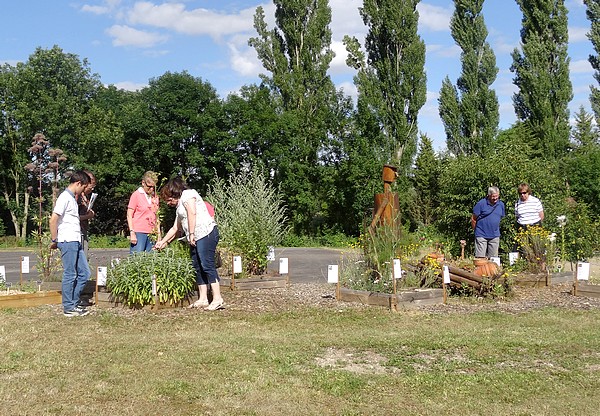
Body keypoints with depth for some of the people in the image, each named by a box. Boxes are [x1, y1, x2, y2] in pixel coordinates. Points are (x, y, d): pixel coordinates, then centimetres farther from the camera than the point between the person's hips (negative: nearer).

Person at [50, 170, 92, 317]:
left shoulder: (72, 198, 19)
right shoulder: (65, 197, -11)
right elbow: (53, 220, -16)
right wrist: (54, 240, -12)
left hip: (76, 242, 10)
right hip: (67, 241, -10)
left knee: (84, 273, 10)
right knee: (70, 275, -3)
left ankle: (73, 303, 18)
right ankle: (69, 308, 5)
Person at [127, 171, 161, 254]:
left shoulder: (155, 197, 15)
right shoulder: (136, 195, -1)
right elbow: (129, 216, -3)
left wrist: (158, 233, 15)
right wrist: (132, 232, -12)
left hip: (151, 234, 5)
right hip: (138, 233, -5)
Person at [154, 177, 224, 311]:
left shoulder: (188, 194, 1)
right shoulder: (179, 207, 29)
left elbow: (192, 213, -13)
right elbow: (175, 228, 36)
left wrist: (191, 234, -16)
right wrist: (163, 242, 40)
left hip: (205, 232, -10)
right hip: (196, 239, 10)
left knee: (207, 265, -16)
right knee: (198, 267, 6)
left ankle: (217, 299, -19)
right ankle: (203, 299, 6)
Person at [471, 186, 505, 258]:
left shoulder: (501, 204, 5)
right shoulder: (481, 203, -10)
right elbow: (473, 219, -4)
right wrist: (477, 230, 5)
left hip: (495, 236, 5)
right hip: (481, 235, -5)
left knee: (493, 258, 9)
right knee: (480, 258, -5)